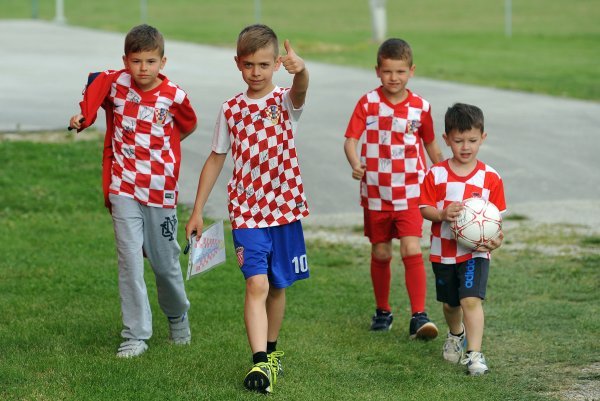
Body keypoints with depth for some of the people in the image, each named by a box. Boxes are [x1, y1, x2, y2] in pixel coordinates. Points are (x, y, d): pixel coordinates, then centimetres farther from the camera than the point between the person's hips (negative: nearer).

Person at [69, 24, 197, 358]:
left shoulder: (174, 96, -5)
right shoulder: (116, 83, -6)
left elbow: (187, 126, 14)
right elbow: (94, 84, 13)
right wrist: (82, 116, -3)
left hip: (160, 191, 0)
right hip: (123, 191, 0)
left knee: (166, 263, 13)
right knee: (130, 262, -7)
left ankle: (178, 317, 40)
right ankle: (136, 336, -2)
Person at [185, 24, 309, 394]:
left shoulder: (285, 102, -4)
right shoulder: (231, 109, 2)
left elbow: (300, 90, -30)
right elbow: (216, 159, 10)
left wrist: (301, 70, -55)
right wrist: (197, 211, 10)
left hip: (285, 207, 0)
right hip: (246, 211, 0)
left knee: (278, 286, 13)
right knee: (257, 284, -14)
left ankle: (271, 351, 33)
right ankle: (261, 363, -20)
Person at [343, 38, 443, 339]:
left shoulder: (420, 107, -1)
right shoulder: (368, 104, -5)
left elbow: (431, 144, 14)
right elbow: (350, 139, -13)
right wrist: (355, 164, -33)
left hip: (410, 192, -1)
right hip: (375, 192, 1)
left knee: (412, 251, -14)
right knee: (380, 254, 12)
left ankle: (419, 317, -13)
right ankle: (382, 311, 30)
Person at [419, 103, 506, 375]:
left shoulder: (490, 178, -5)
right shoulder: (436, 174, -5)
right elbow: (424, 208, -4)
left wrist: (496, 239, -18)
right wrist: (442, 214, -25)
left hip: (475, 251, -2)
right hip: (443, 251, 2)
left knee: (471, 300, -19)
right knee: (450, 303, 19)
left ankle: (474, 354, -17)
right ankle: (455, 334, 50)